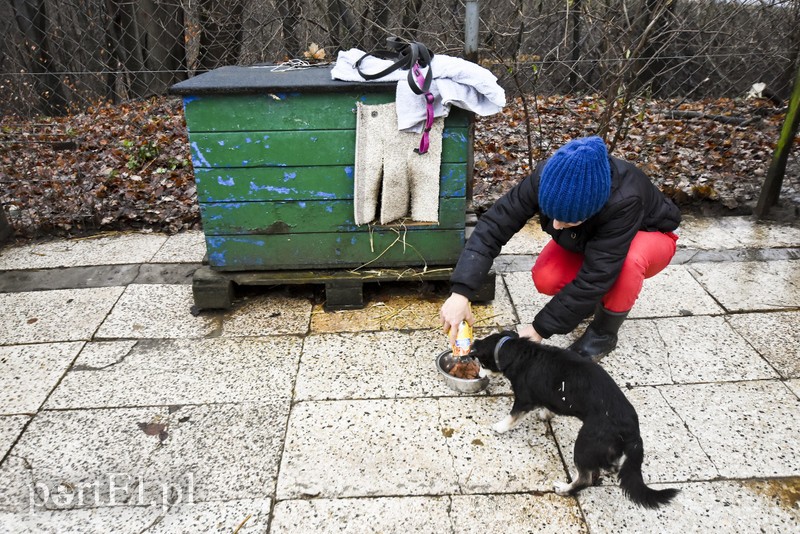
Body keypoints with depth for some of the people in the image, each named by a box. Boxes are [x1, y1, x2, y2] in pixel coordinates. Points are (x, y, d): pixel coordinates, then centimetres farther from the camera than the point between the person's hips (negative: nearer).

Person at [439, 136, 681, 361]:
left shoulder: (624, 200, -42)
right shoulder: (547, 177, -33)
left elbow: (595, 276, -39)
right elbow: (495, 224, -34)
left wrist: (542, 327, -34)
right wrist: (460, 292, -44)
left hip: (648, 235, -3)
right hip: (589, 239, 4)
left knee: (629, 261, -39)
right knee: (545, 279, -23)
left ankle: (603, 333, -10)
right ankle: (597, 298, 9)